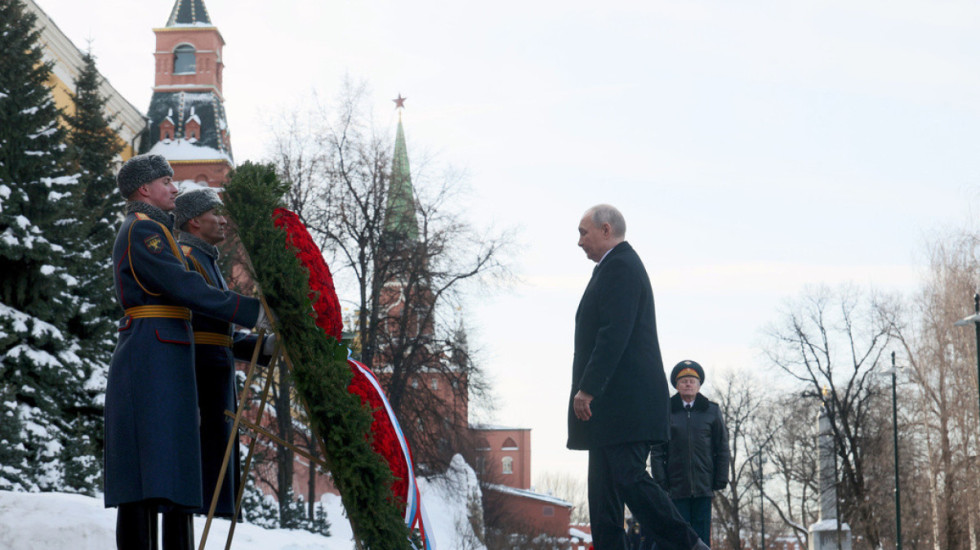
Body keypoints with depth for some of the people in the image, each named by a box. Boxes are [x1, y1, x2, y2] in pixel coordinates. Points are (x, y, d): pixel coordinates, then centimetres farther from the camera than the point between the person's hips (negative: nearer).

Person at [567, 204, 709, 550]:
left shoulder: (620, 267, -10)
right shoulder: (616, 267, 23)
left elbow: (615, 334, -20)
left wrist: (587, 389, -22)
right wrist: (589, 389, 20)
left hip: (625, 400, -11)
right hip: (610, 403, 11)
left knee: (629, 478, -14)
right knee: (604, 487, 6)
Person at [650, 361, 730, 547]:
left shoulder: (712, 411, 10)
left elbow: (722, 448, 10)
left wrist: (721, 479, 2)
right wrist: (661, 481, -3)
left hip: (704, 487, 1)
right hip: (677, 487, -1)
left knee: (702, 537, 0)